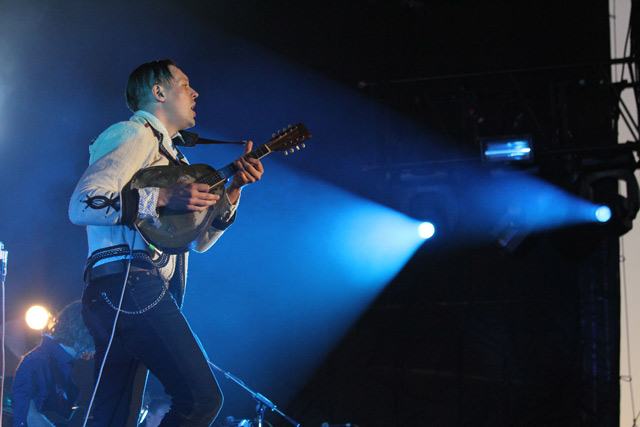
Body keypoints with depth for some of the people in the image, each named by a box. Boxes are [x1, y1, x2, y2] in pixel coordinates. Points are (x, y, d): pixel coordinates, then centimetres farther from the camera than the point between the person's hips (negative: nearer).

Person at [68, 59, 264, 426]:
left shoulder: (167, 153, 30)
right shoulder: (135, 135, 0)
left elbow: (200, 238, 28)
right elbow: (82, 205, -14)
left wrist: (235, 186, 14)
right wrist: (162, 197, -17)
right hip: (129, 280, -10)